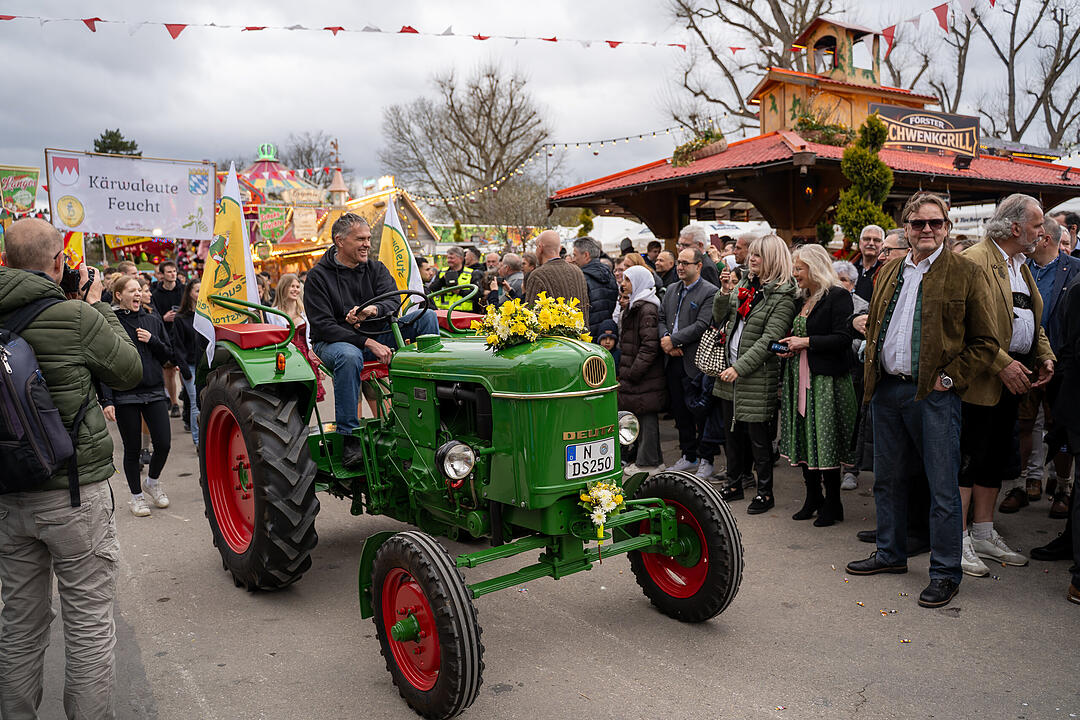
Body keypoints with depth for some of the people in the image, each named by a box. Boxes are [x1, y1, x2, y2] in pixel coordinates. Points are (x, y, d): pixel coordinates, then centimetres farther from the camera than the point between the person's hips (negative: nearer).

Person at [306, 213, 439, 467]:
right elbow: (323, 325, -16)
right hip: (332, 341, -5)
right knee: (349, 356, -42)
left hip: (376, 334, 5)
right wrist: (368, 343, -27)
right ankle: (349, 436, -32)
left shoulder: (375, 268, 8)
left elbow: (394, 300, -10)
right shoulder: (318, 276, -7)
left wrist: (372, 309, -36)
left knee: (426, 315, -11)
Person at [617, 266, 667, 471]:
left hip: (645, 377, -10)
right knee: (644, 416, 13)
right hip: (637, 375, 10)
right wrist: (625, 371, 17)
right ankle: (653, 459, 22)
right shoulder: (635, 305, 17)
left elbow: (649, 345, -20)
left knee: (646, 415, -3)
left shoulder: (647, 309, -15)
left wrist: (632, 373, -18)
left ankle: (647, 462, 4)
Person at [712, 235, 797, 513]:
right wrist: (725, 293, -4)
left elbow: (769, 340, -18)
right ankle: (734, 483, 31)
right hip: (730, 371, 7)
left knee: (758, 434, 1)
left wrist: (739, 368, -20)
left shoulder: (782, 297, -12)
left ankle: (765, 492, 15)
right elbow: (720, 319, 14)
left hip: (757, 376, -7)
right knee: (732, 430, 16)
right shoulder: (744, 285, 10)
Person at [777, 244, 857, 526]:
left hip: (827, 379, -8)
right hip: (800, 378, 8)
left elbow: (842, 339, -17)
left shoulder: (838, 296, -9)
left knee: (826, 442, -2)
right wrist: (789, 348, 7)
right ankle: (813, 498, 22)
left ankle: (832, 503, 11)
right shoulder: (801, 299, 16)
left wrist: (806, 342, -15)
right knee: (805, 438, 10)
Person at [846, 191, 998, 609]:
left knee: (942, 488, 0)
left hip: (933, 393, -5)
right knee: (887, 480, 16)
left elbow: (985, 342, -3)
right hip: (886, 390, 6)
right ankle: (891, 554, 32)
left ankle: (945, 573, 12)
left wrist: (950, 378, -11)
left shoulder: (966, 274, -3)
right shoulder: (889, 272, 13)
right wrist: (873, 371, 9)